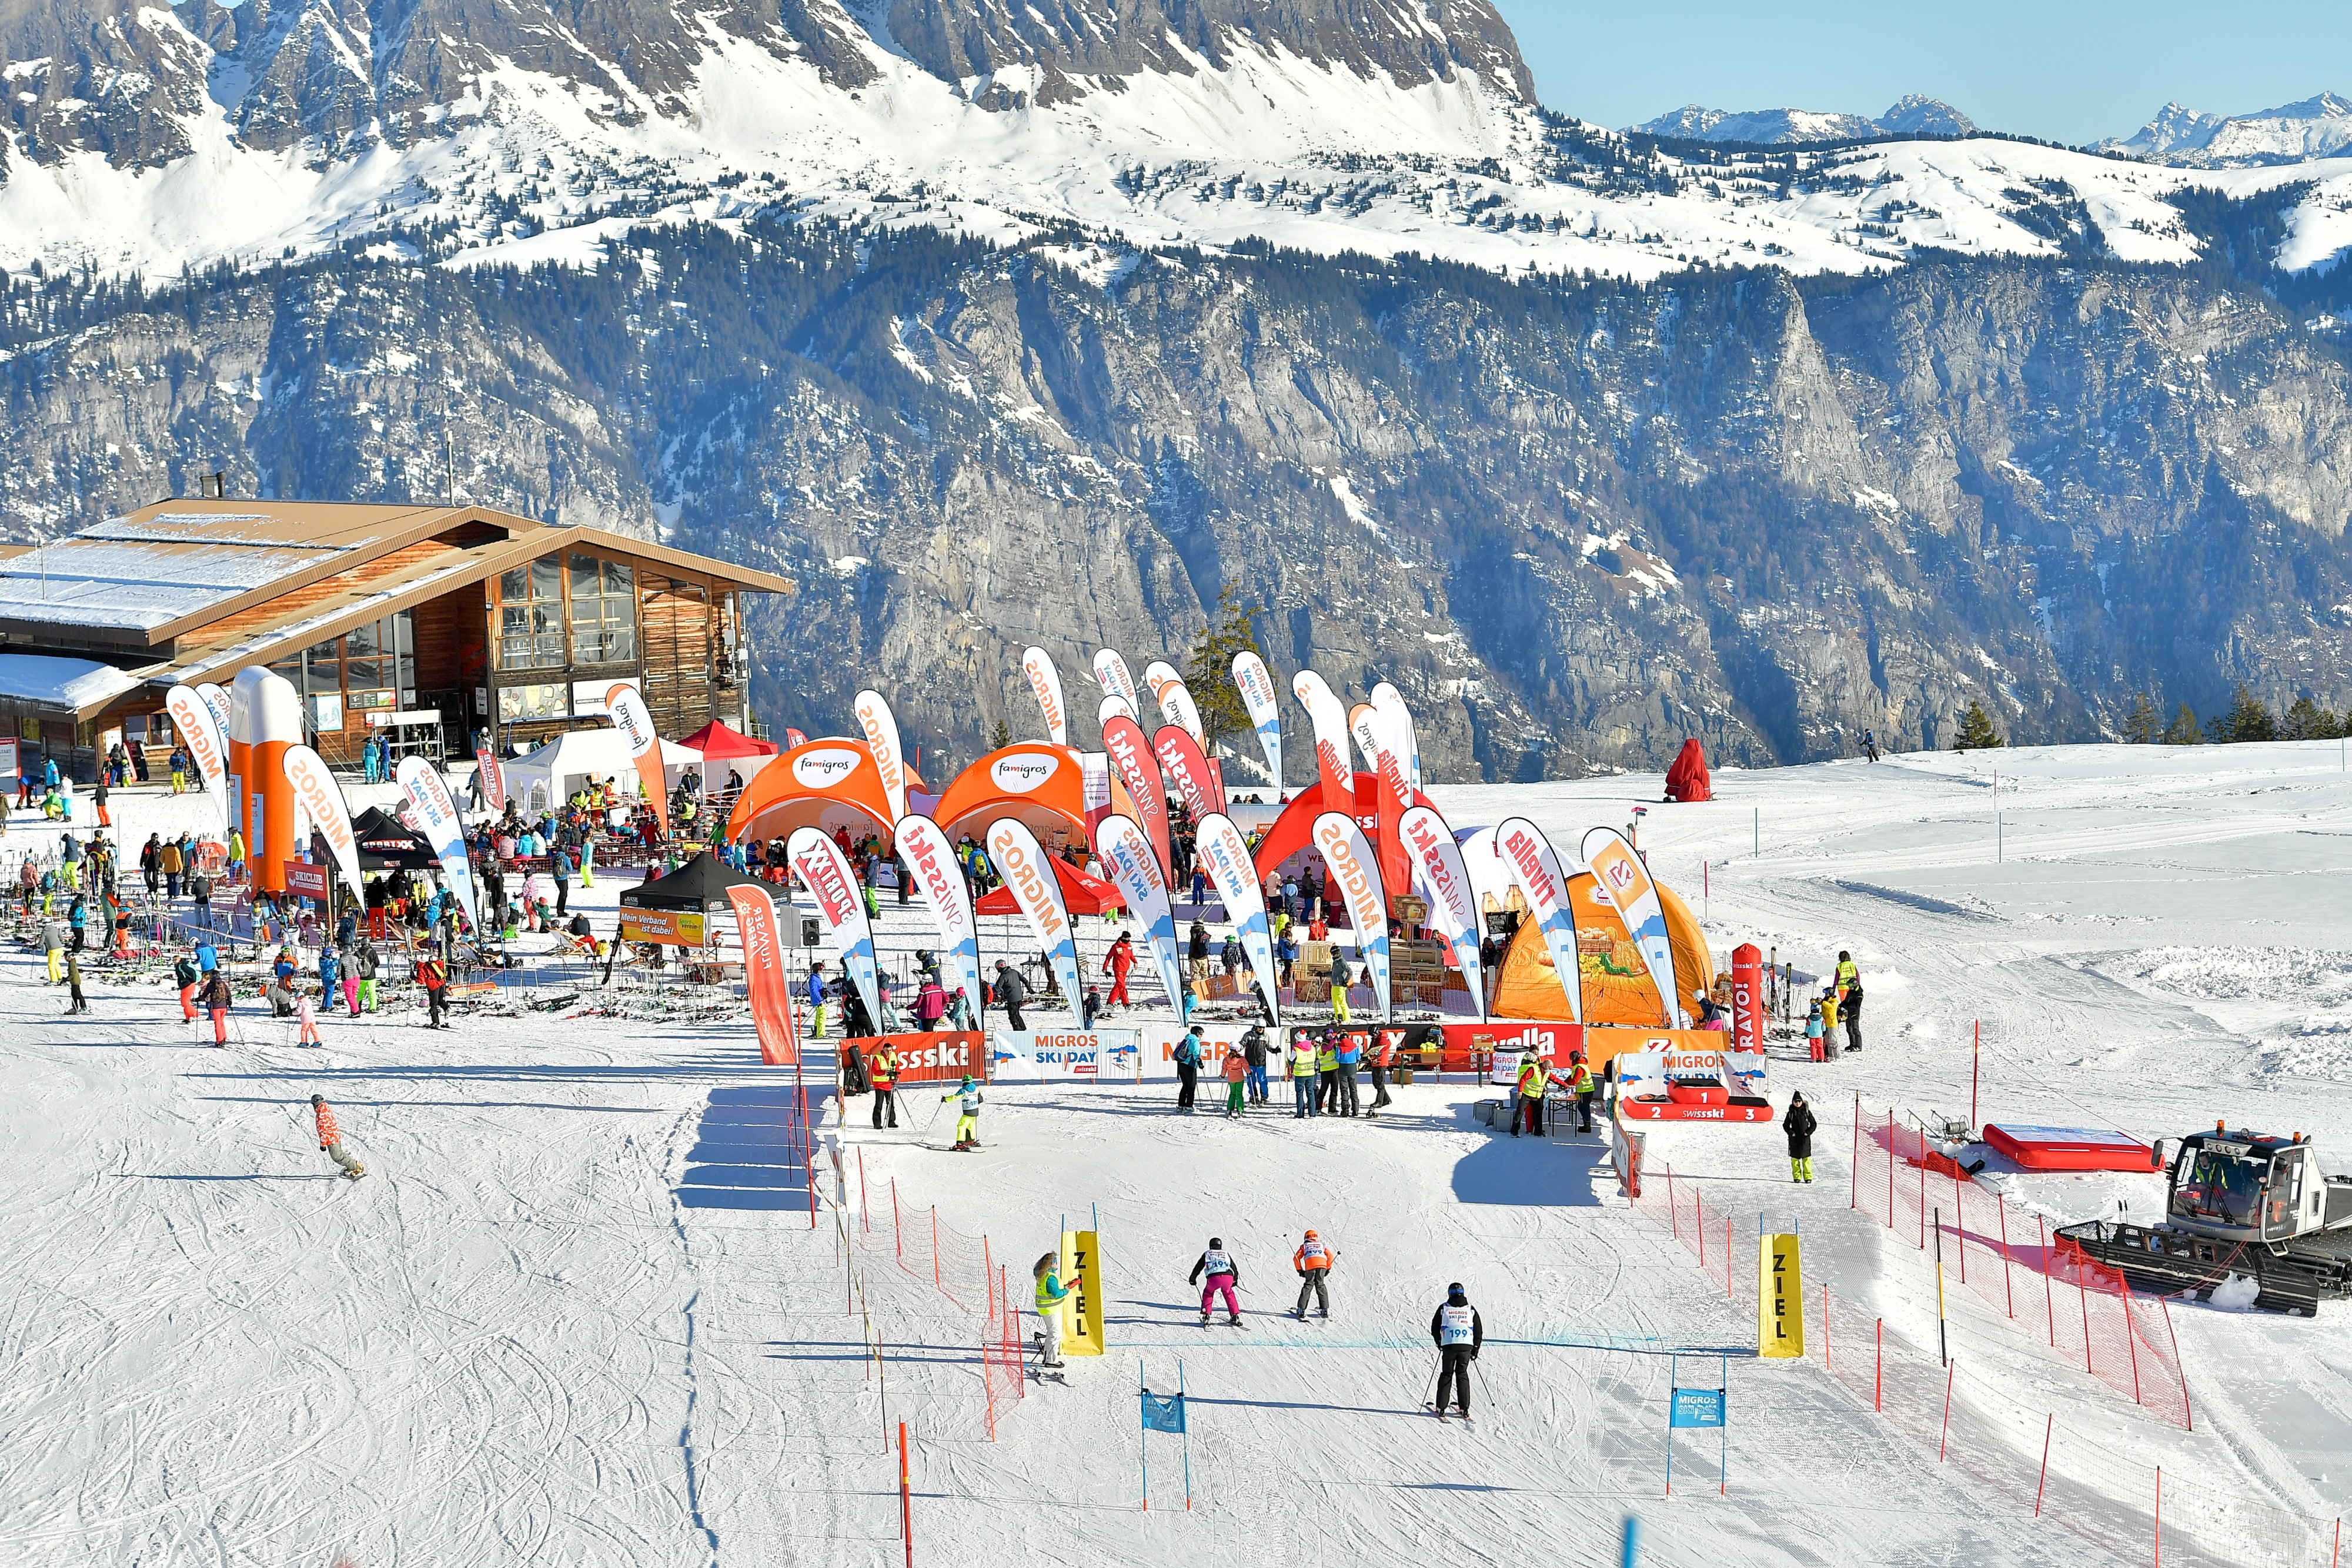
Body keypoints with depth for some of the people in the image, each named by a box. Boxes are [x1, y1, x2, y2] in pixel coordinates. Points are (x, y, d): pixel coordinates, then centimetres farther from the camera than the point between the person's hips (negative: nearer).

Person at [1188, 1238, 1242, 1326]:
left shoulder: (1207, 1254, 22)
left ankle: (1205, 1316, 15)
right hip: (1228, 1277, 2)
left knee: (1208, 1293, 24)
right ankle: (1235, 1316, 21)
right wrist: (1235, 1280, 47)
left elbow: (1198, 1267, 23)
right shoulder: (1226, 1254, 28)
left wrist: (1193, 1279, 36)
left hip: (1214, 1278, -2)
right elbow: (1234, 1268, 32)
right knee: (1229, 1295, 27)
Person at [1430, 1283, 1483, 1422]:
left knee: (1446, 1375, 8)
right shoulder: (1471, 1310, 9)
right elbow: (1479, 1330, 10)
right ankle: (1465, 1409, 5)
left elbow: (1435, 1328, 10)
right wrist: (1476, 1349, 16)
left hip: (1449, 1345, -1)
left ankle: (1441, 1408, 3)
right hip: (1466, 1346, 1)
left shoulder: (1444, 1309, 5)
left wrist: (1439, 1343, 26)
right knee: (1462, 1374, 11)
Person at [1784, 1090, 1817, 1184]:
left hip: (1805, 1138, -1)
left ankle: (1808, 1176, 0)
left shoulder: (1807, 1112, 4)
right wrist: (1791, 1133, -5)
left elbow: (1813, 1124, 8)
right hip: (1794, 1138, 1)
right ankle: (1797, 1176, 9)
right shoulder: (1791, 1113, 6)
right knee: (1795, 1157, 2)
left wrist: (1808, 1132, -6)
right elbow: (1785, 1125, 10)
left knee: (1806, 1157, -4)